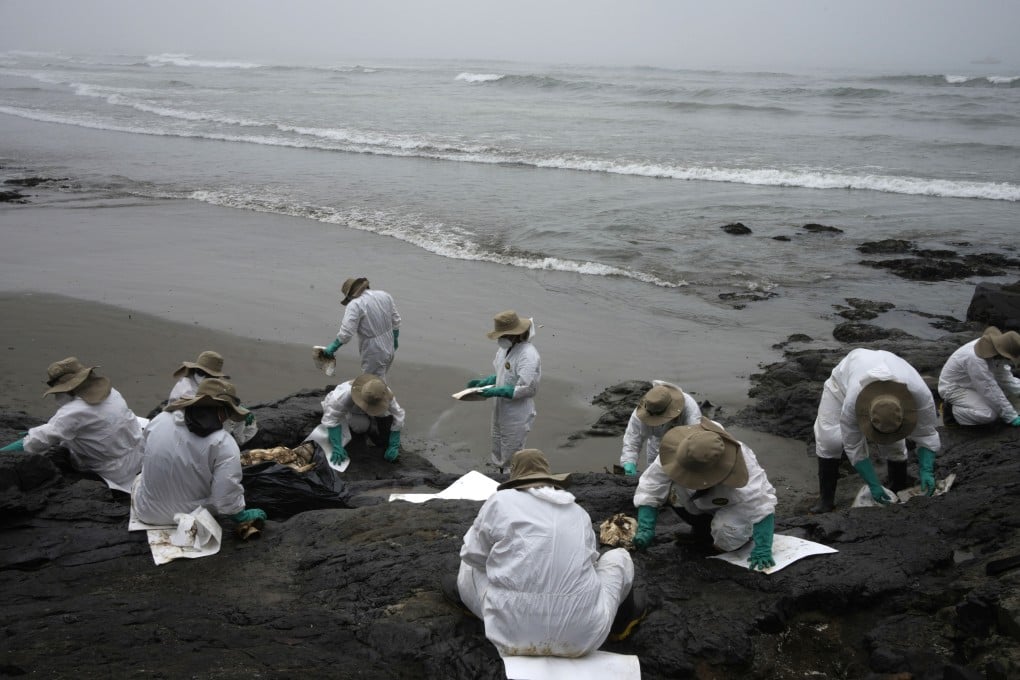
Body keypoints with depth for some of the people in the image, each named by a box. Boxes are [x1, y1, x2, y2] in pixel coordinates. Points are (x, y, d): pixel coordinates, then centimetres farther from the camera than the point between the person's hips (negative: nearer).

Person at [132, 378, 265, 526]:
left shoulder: (160, 420, -9)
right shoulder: (223, 444, -23)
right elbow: (226, 495, -24)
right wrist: (241, 516, -5)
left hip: (148, 513, 2)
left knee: (140, 478, 33)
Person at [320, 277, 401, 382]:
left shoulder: (355, 305, -19)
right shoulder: (385, 295, 2)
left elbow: (346, 333, -24)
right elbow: (396, 321, 11)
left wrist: (332, 347, -10)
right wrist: (395, 338, 26)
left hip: (374, 354, -7)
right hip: (389, 350, 7)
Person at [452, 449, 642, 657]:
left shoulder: (500, 501, 2)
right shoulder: (579, 512, 12)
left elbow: (472, 555, 11)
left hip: (513, 632, -1)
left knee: (470, 566, 26)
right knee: (619, 556, 26)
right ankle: (623, 618, 41)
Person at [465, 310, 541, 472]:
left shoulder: (528, 356, -24)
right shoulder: (505, 349, 3)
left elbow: (527, 389, -26)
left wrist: (496, 391, -27)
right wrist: (484, 382, 1)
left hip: (517, 417, -9)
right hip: (501, 412, 9)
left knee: (512, 459, 2)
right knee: (499, 454, 21)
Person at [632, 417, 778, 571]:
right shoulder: (676, 454, -34)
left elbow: (762, 506, -39)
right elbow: (649, 491, -28)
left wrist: (762, 550, -41)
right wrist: (645, 529, -38)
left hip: (737, 506, -6)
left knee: (727, 529, -33)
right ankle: (702, 529, 12)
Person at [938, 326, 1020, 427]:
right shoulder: (975, 358, -36)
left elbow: (1005, 377, 2)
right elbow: (991, 392, -30)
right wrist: (1012, 417, -23)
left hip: (971, 385, 9)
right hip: (954, 389, -9)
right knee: (990, 414, -26)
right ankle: (951, 410, -7)